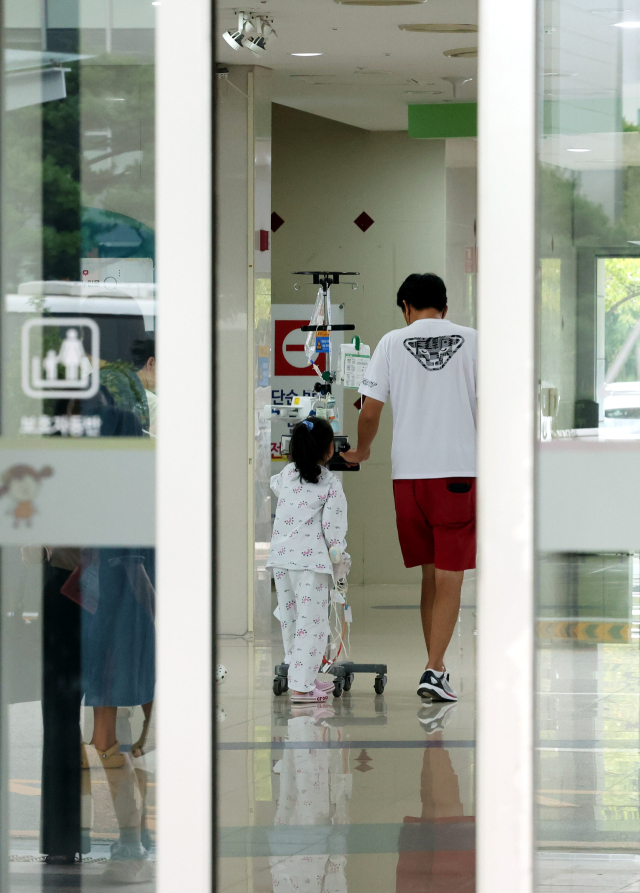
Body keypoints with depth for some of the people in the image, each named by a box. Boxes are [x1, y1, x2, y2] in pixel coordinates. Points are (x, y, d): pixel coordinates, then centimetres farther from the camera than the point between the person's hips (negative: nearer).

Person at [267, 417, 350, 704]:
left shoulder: (286, 475, 8)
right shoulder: (331, 484, -6)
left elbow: (274, 485, 33)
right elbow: (333, 528, -9)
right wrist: (340, 561, 1)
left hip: (281, 558, 6)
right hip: (311, 560, -6)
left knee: (289, 618, 15)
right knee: (311, 621, -3)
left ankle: (301, 678, 25)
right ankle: (301, 686, -7)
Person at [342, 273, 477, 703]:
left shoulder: (392, 342, 3)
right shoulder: (472, 340, 3)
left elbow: (370, 413, 2)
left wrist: (362, 451, 21)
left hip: (409, 473, 2)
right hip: (460, 470, -2)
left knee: (430, 573, 15)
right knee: (450, 578, -1)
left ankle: (436, 665, 19)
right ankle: (434, 670, -13)